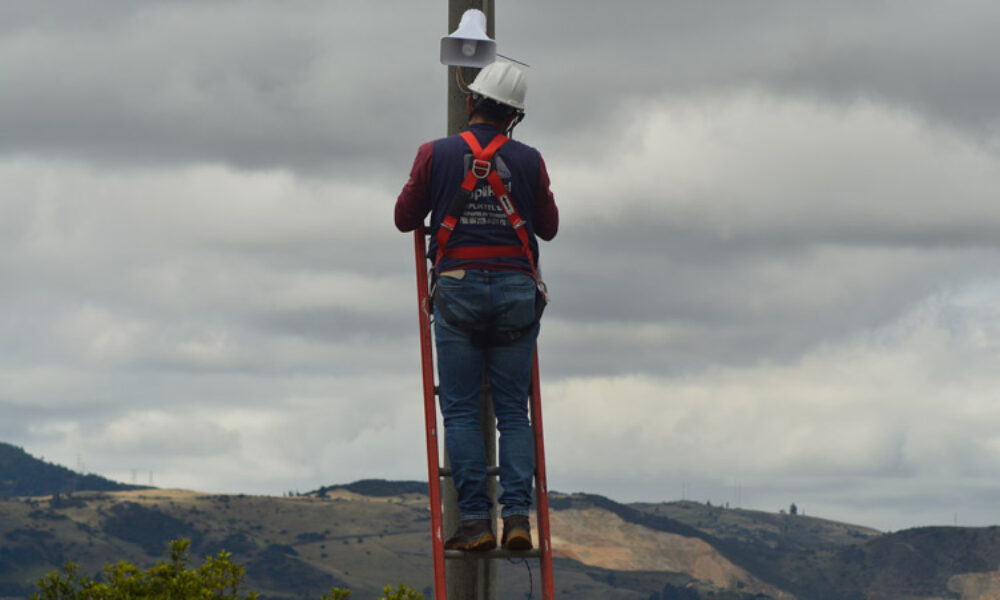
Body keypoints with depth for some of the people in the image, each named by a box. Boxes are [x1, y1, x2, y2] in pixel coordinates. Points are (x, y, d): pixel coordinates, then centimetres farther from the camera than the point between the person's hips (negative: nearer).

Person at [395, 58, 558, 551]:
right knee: (513, 411, 5)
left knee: (461, 411, 1)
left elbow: (405, 218, 9)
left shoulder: (436, 154, 1)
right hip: (516, 290, 1)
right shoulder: (529, 161, 4)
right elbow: (549, 227, 15)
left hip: (458, 288, -1)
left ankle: (475, 519, -8)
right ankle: (517, 516, -7)